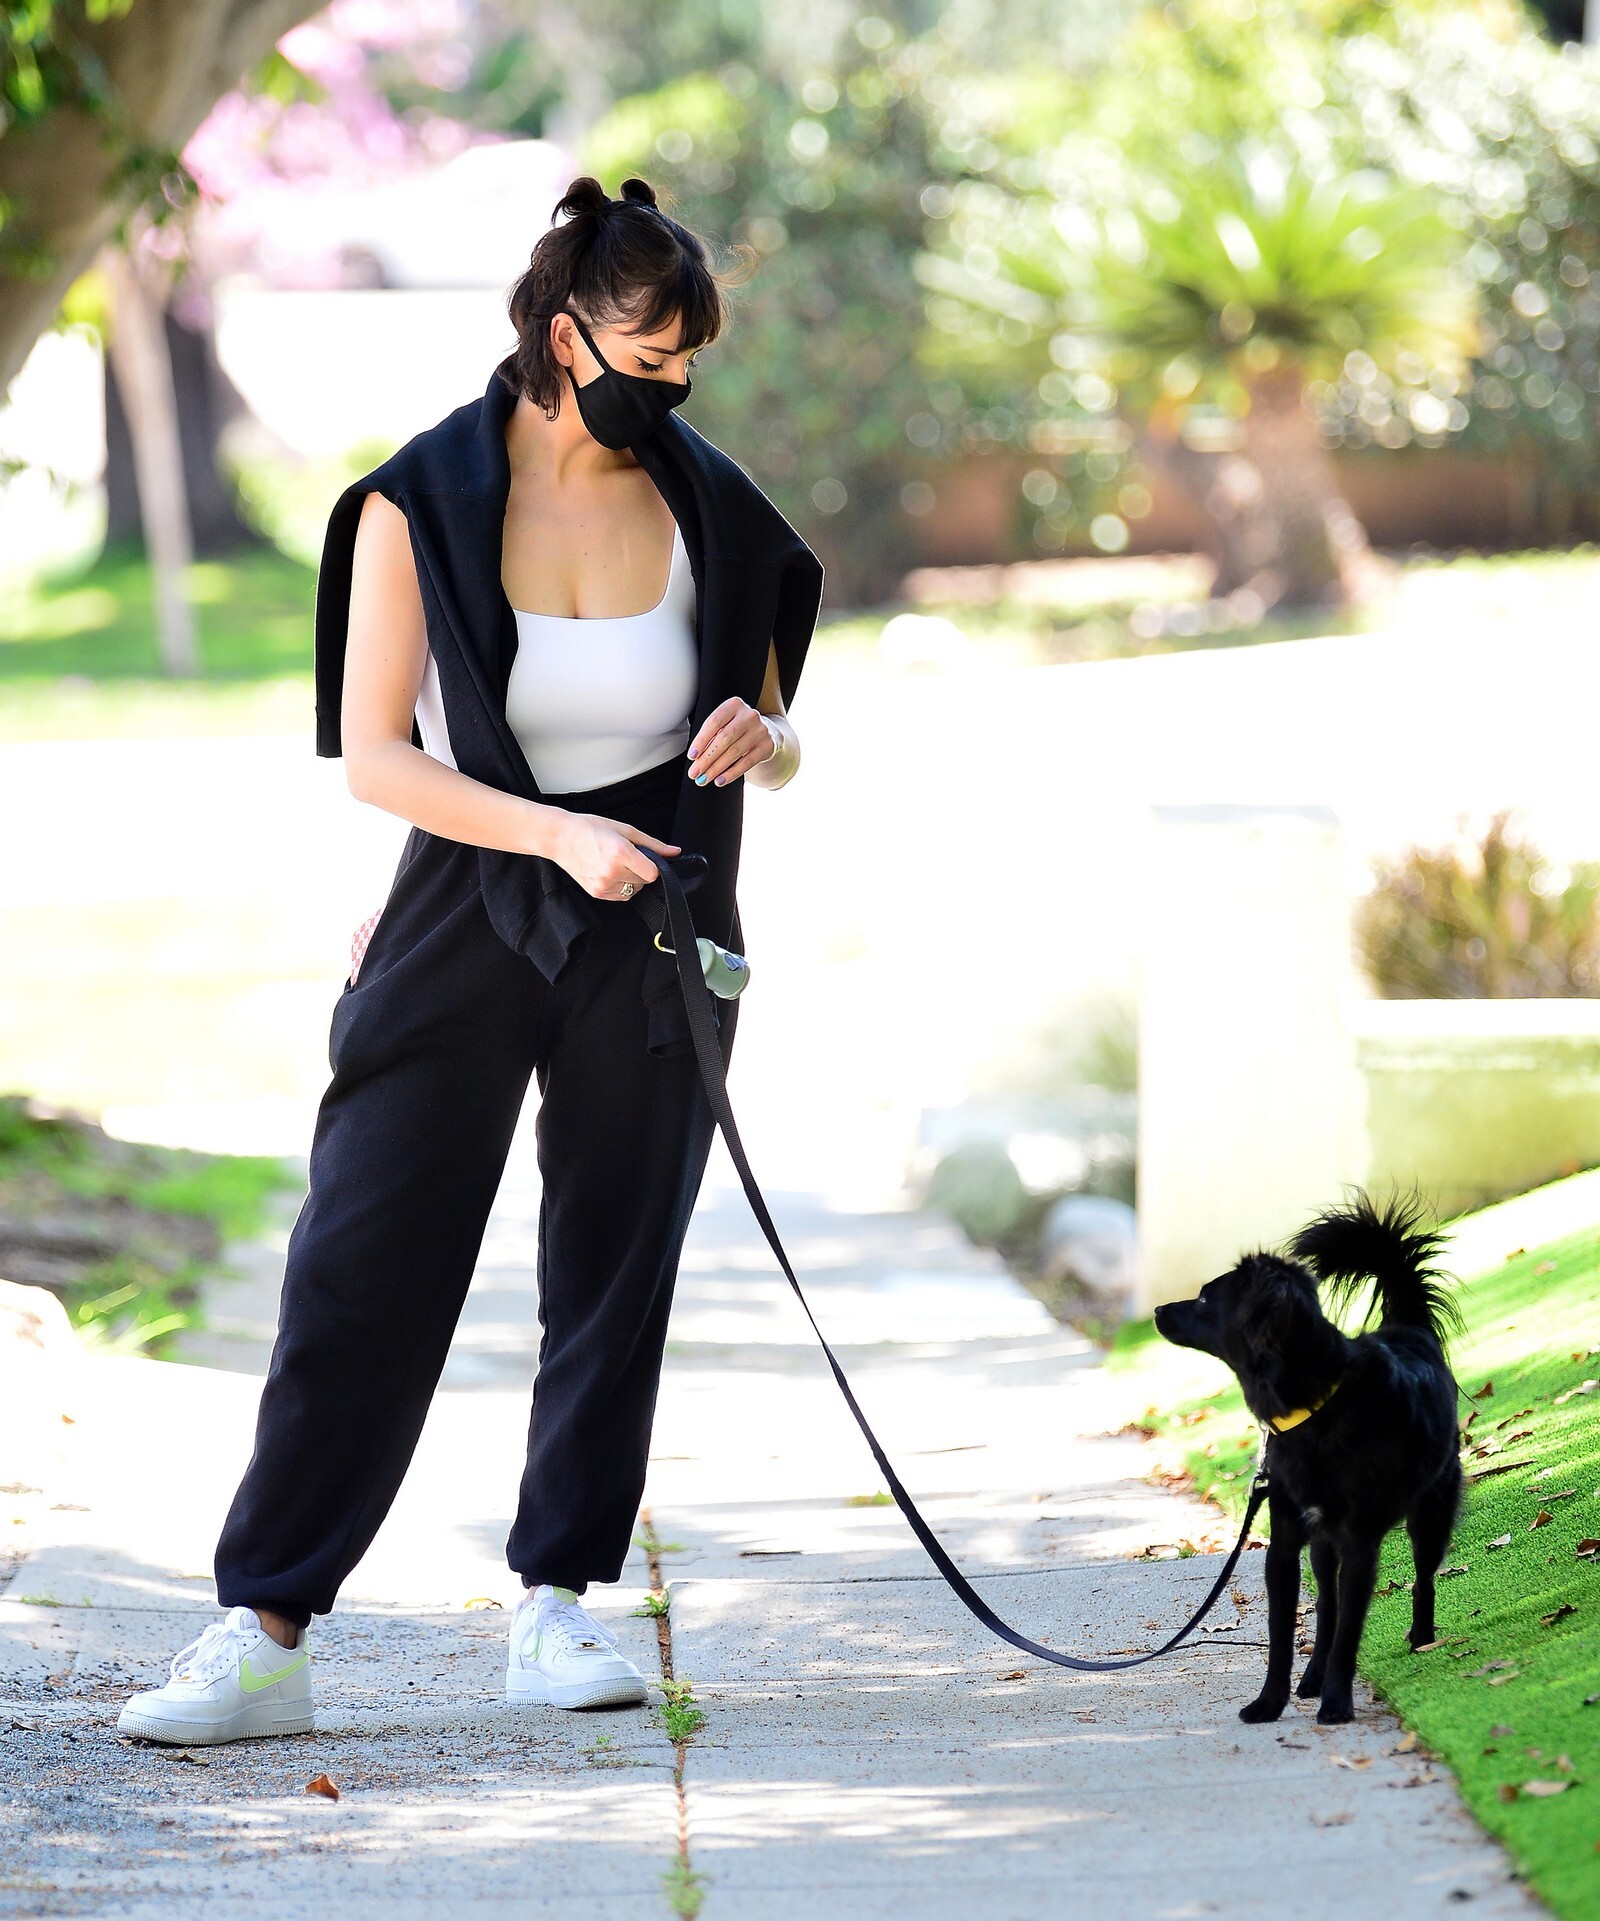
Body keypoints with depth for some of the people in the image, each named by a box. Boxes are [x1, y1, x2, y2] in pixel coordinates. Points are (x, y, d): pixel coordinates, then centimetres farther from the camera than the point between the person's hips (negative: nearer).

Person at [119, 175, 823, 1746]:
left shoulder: (710, 510, 2)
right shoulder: (418, 506, -7)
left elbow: (783, 747, 11)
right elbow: (373, 756, -9)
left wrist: (758, 741, -14)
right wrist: (554, 833, -21)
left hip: (651, 940, 2)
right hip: (464, 922, -2)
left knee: (615, 1277, 5)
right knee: (360, 1269, -5)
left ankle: (555, 1609, 17)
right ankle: (262, 1633, -3)